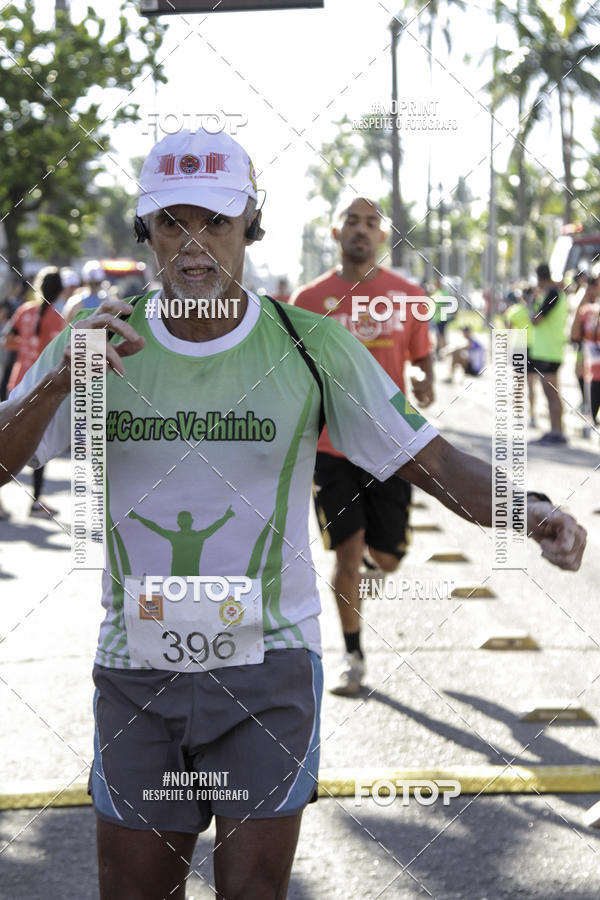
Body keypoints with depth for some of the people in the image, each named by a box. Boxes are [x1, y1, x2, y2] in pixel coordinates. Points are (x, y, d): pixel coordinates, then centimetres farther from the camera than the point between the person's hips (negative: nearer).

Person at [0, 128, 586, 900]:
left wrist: (528, 509, -27)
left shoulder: (311, 347, -6)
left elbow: (439, 467, -6)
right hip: (136, 672, 2)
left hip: (267, 669, -1)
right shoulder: (95, 344, -2)